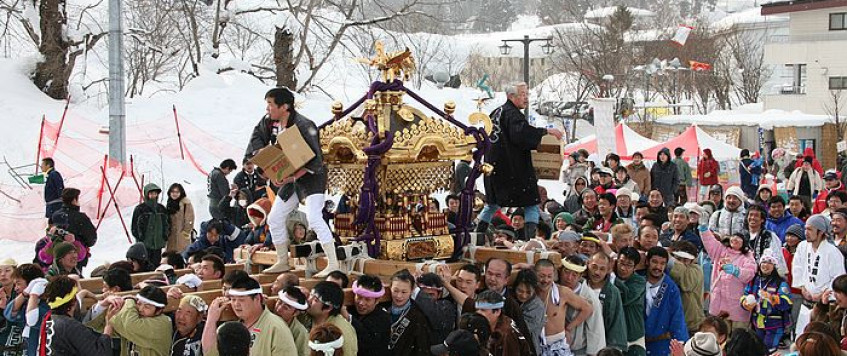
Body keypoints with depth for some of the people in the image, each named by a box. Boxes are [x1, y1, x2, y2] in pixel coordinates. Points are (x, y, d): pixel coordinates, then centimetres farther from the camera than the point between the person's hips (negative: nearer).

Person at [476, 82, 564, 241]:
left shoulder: (497, 112, 16)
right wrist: (546, 131, -28)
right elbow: (521, 132, -31)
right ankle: (531, 236, -14)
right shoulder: (512, 113, -13)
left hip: (494, 165, 9)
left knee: (493, 203, 20)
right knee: (531, 203, -4)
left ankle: (478, 233, 20)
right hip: (513, 167, -9)